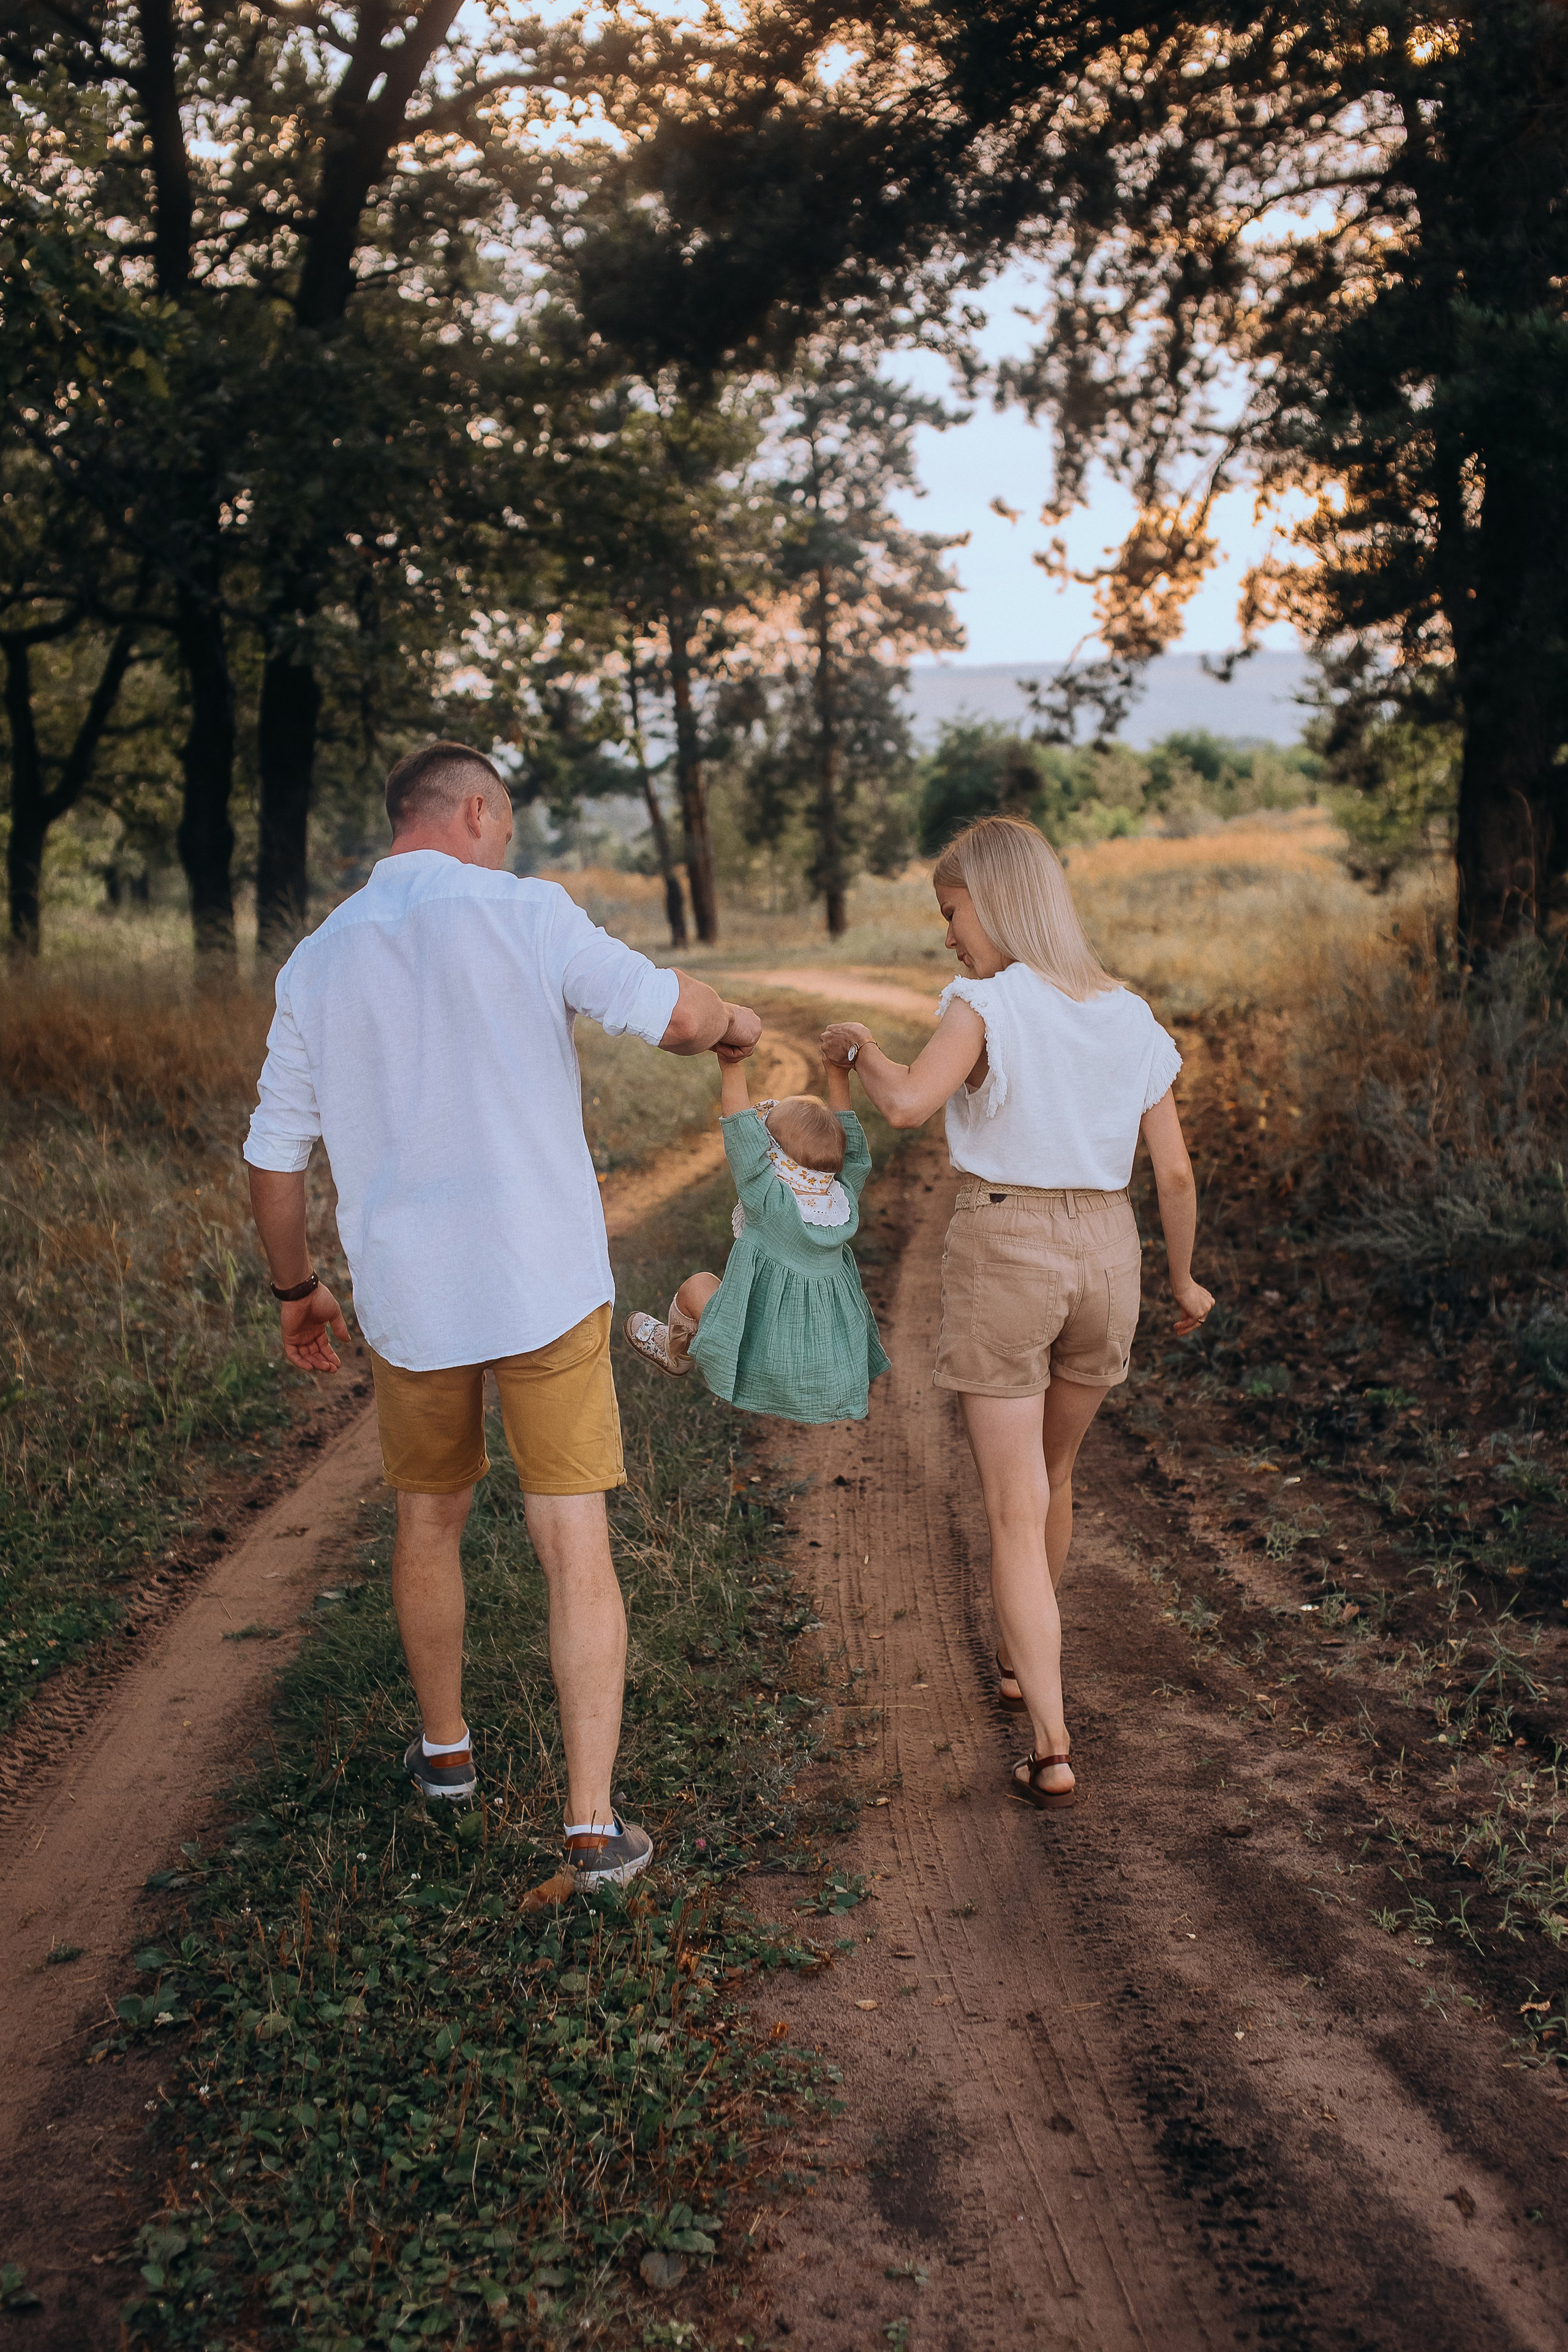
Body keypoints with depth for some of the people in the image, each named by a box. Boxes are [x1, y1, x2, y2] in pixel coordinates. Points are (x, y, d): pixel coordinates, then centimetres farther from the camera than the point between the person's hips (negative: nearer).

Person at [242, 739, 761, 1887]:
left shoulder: (318, 961, 4)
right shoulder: (521, 912, -7)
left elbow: (275, 1156, 9)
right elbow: (673, 1015, -11)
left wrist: (296, 1289, 23)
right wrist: (733, 1020, 13)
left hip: (408, 1297, 4)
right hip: (545, 1286, -3)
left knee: (430, 1519, 24)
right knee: (576, 1546, 3)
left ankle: (445, 1746, 41)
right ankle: (594, 1824, 4)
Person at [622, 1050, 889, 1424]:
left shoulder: (769, 1203, -20)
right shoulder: (845, 1205, -7)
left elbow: (743, 1140, -21)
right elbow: (852, 1150, 5)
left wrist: (732, 1066, -19)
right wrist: (838, 1073, 6)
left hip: (770, 1376, -5)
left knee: (696, 1287, 15)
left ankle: (674, 1351, 44)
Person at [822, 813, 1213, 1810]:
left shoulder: (988, 1004, -10)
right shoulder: (1130, 1017, 6)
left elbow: (909, 1101, -28)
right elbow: (1177, 1176, 6)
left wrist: (862, 1046, -7)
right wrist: (1184, 1281, 20)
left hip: (1003, 1249, -5)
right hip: (1106, 1252, 5)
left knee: (1015, 1510, 2)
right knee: (1053, 1479, 25)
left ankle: (1052, 1750, -1)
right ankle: (1025, 1661, 46)